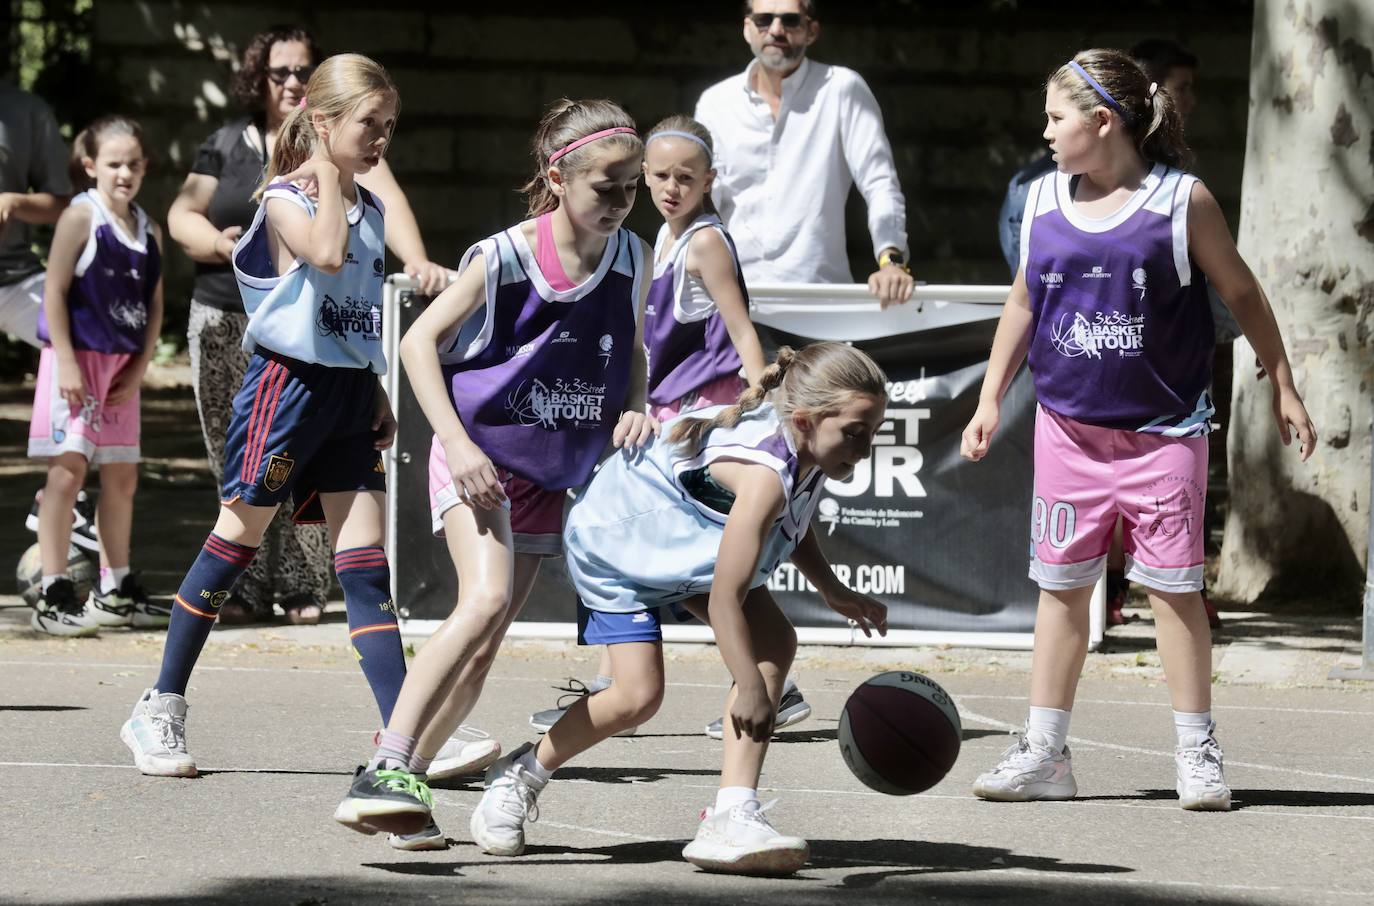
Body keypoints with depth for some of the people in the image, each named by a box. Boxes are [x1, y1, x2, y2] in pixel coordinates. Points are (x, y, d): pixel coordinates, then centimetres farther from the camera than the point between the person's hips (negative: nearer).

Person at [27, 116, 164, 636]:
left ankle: (115, 593, 25)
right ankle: (54, 597, -14)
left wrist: (138, 370, 0)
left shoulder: (149, 231, 10)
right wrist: (66, 362, -18)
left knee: (122, 477, 13)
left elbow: (154, 305, 11)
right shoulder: (82, 216, -8)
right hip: (77, 359, -7)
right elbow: (55, 290, -12)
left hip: (122, 366, 7)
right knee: (68, 470, -12)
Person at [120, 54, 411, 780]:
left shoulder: (369, 208, 13)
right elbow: (327, 253, -28)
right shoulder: (285, 200, -9)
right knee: (236, 540, 0)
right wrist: (327, 176, -16)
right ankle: (159, 710, 11)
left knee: (366, 561, -1)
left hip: (348, 394, 6)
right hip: (287, 385, -6)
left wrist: (378, 394, 18)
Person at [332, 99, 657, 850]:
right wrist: (457, 442, -17)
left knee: (481, 652, 4)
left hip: (551, 474, 6)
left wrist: (634, 408, -5)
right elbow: (419, 341, -8)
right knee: (486, 599, -27)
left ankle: (401, 782, 13)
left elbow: (632, 349, 16)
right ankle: (383, 773, -31)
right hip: (481, 457, -6)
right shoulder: (503, 260, -16)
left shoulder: (631, 259, -1)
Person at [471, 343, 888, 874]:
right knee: (639, 694, -14)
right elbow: (724, 597, -39)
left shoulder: (804, 446, -15)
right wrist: (750, 689, -36)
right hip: (616, 542, -8)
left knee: (776, 644, -13)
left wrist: (834, 593, 5)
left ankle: (732, 816, -17)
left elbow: (792, 523, 12)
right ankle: (523, 775, 15)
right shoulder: (762, 473, -41)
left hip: (688, 539, 8)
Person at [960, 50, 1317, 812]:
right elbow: (1023, 303, 16)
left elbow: (1241, 293, 2)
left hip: (1162, 429, -4)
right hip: (1068, 427, 4)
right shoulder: (1043, 203, 5)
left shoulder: (1182, 200, -7)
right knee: (1061, 586, 6)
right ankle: (1043, 755, 12)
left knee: (1173, 589, -2)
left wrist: (1283, 387, 4)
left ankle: (1197, 755, 7)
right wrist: (990, 398, 13)